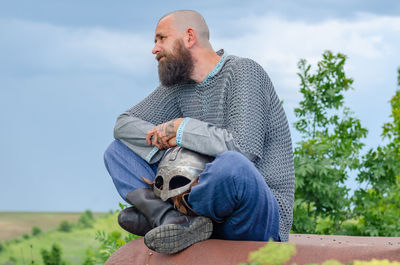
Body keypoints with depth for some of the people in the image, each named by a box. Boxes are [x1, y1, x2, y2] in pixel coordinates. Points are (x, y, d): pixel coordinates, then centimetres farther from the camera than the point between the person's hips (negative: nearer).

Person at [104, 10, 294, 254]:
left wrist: (183, 128, -15)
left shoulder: (243, 71, -12)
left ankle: (154, 213, -13)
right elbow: (124, 124, 9)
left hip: (264, 216, -8)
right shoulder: (180, 85, 11)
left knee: (231, 164, -43)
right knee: (119, 150, 6)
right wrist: (161, 139, -12)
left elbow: (245, 148, -27)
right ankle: (174, 221, -22)